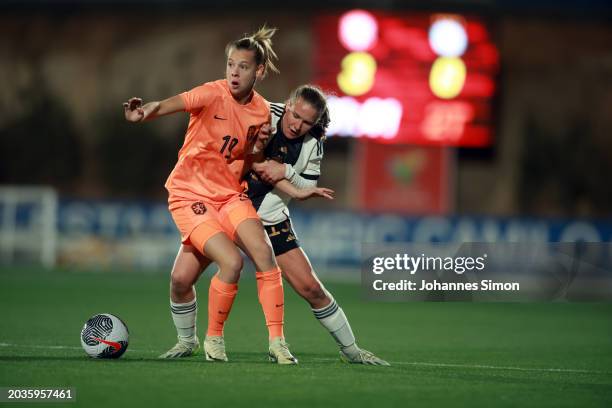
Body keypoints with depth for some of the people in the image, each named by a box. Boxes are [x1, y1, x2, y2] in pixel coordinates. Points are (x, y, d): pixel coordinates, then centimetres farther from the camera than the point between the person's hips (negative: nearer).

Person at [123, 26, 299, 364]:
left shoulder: (262, 111, 1)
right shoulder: (213, 94, -15)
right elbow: (173, 104, -36)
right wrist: (145, 112, -56)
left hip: (230, 193, 5)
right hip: (190, 193, -5)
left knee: (263, 253, -16)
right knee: (232, 262, -20)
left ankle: (276, 342, -7)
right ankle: (204, 340, 1)